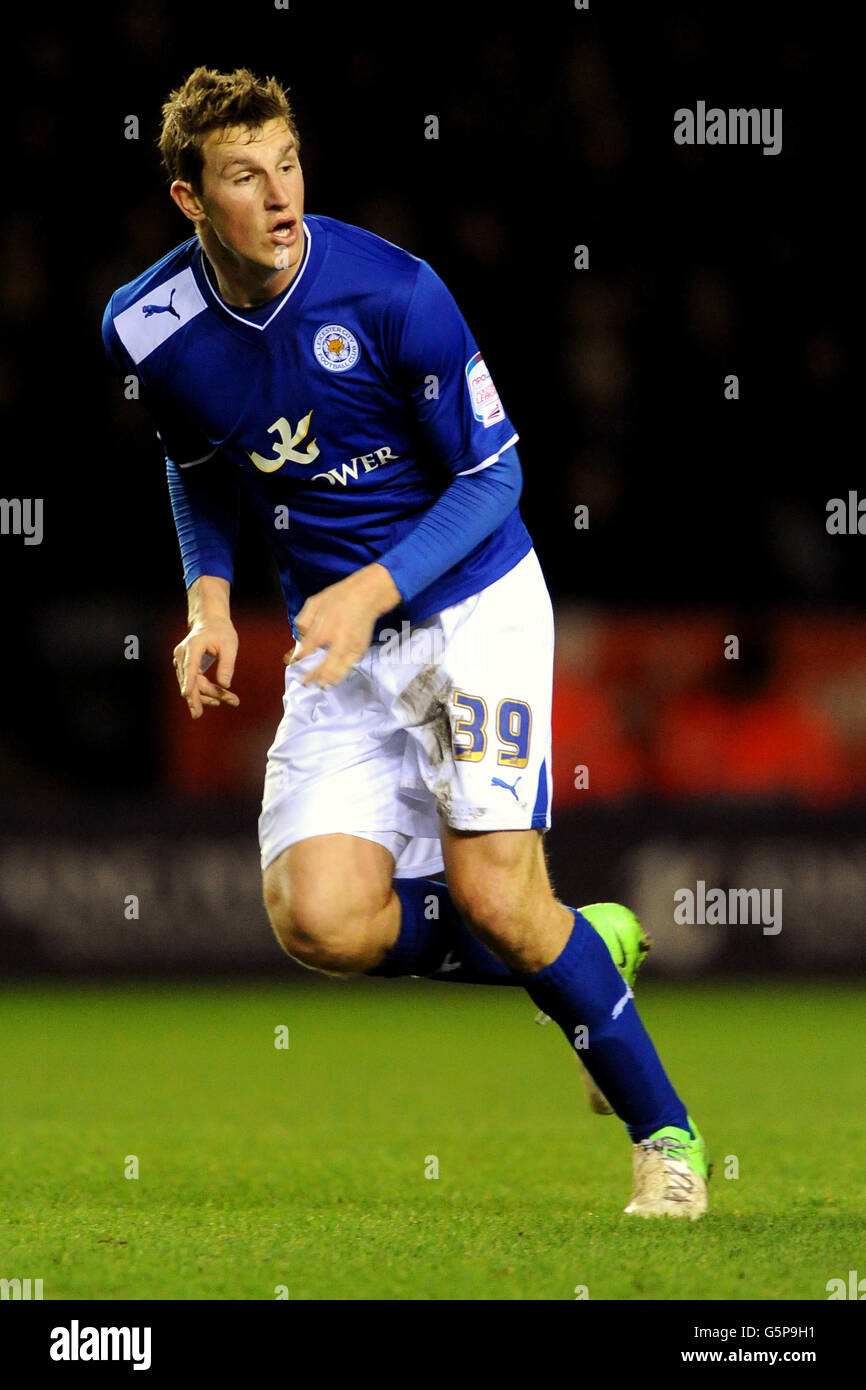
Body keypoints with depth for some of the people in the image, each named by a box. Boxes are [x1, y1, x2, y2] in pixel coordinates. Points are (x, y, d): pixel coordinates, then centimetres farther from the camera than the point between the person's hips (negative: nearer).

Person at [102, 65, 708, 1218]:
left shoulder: (394, 293, -19)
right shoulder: (147, 329, -6)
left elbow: (493, 476, -11)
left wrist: (373, 590, -23)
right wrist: (209, 597, -2)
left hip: (474, 602, -4)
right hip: (341, 643, 4)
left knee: (493, 895, -17)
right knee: (322, 923, -16)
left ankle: (665, 1134, 4)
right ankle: (581, 950, 11)